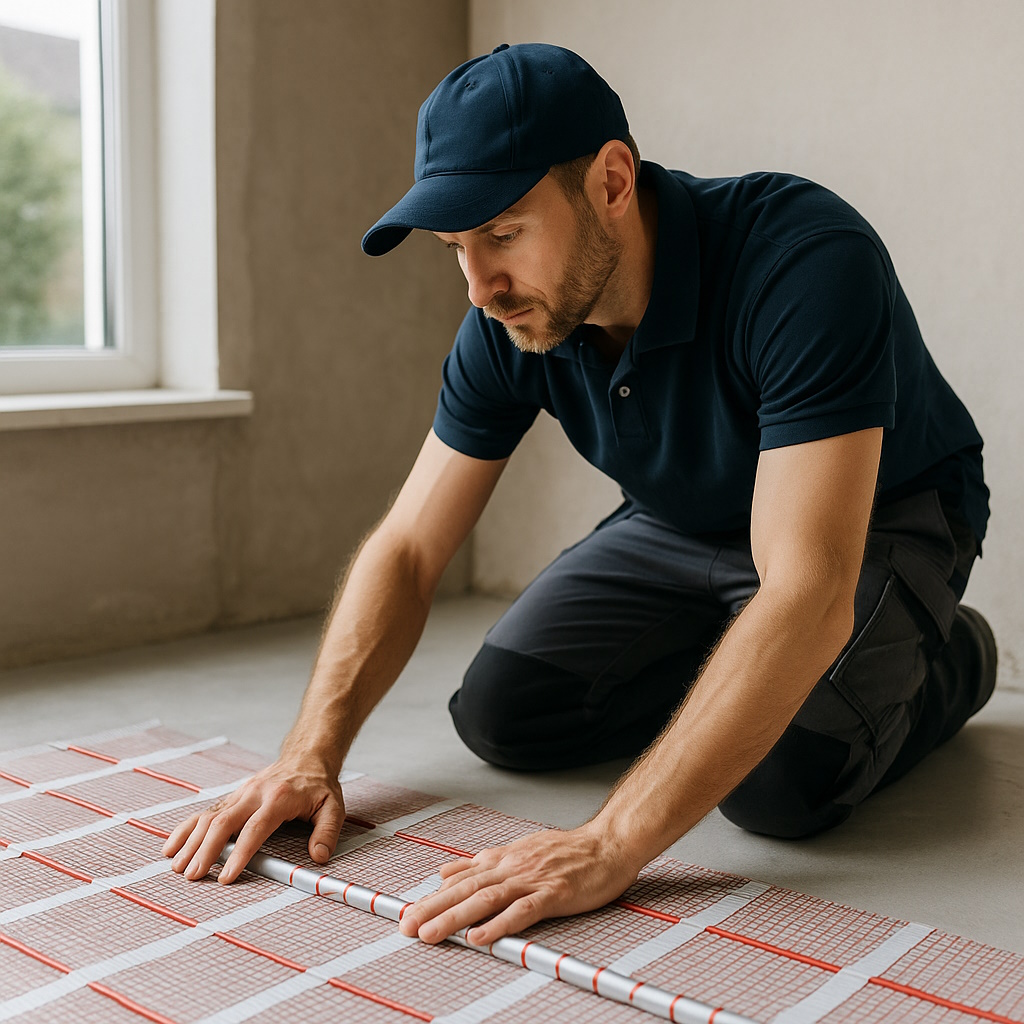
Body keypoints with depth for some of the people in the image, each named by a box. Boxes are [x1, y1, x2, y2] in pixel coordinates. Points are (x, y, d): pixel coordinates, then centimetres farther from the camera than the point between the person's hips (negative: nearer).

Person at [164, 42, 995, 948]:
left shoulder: (805, 262, -38)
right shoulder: (508, 325, -18)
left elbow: (807, 593, -45)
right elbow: (407, 549, -12)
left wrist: (609, 847, -48)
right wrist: (311, 754, -26)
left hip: (879, 518, -5)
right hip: (683, 525, 5)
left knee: (782, 779, -29)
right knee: (501, 711, -7)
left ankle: (939, 663, 4)